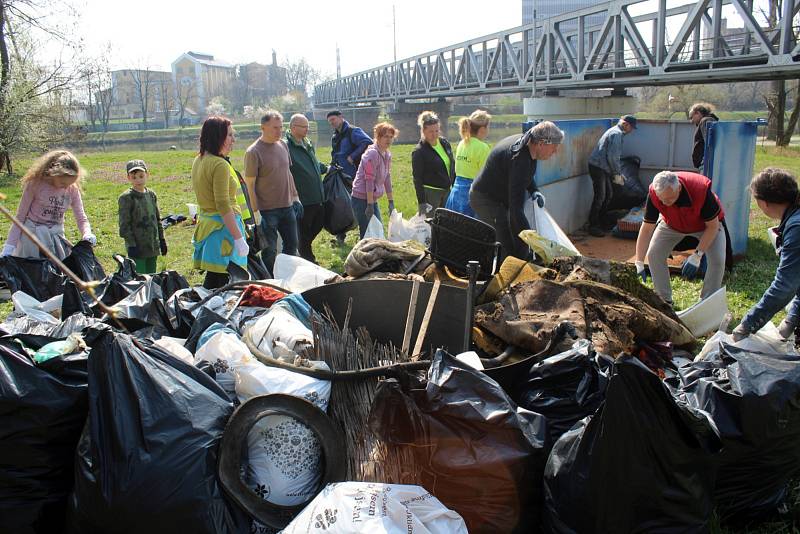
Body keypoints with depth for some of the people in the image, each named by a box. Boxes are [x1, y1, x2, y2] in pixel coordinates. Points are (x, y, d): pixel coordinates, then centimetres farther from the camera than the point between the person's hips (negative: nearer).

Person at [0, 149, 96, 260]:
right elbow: (20, 217, -5)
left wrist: (87, 234, -24)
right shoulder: (35, 184, -12)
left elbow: (82, 218, -1)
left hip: (56, 236, 3)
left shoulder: (72, 190, -5)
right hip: (33, 235, -3)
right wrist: (9, 246, -9)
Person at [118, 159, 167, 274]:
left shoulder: (151, 194, 9)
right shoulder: (126, 198, -9)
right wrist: (131, 245, -15)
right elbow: (124, 225, -11)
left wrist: (162, 240, 15)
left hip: (153, 246, 6)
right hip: (137, 247, -6)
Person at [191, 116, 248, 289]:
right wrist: (239, 238, -20)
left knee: (211, 280, 16)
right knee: (226, 283, -4)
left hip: (206, 225, 9)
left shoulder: (198, 161, 11)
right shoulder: (220, 164, -16)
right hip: (223, 228, -9)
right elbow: (223, 206, -21)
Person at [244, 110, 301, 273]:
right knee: (270, 252, 3)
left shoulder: (283, 145, 6)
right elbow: (249, 184, -13)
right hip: (267, 210, -7)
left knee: (292, 245, 16)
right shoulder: (253, 152, -14)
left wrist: (295, 197, 14)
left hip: (287, 206, 7)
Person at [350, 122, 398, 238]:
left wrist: (391, 201, 16)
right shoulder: (372, 153, -17)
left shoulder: (387, 155, 9)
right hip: (361, 199, -9)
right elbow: (369, 180, -20)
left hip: (372, 199, 9)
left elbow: (387, 178, 15)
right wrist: (370, 205, -22)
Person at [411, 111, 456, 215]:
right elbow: (417, 179, -14)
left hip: (447, 191, 6)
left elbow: (453, 166, 16)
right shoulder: (419, 152, -13)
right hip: (430, 193, -6)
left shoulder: (445, 143, 5)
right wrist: (422, 202, -18)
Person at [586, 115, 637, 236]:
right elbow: (611, 156, -20)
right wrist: (617, 174, -12)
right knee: (600, 196, -9)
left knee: (608, 194, 13)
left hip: (603, 167, 10)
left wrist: (619, 173, 20)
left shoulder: (617, 133, 19)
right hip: (597, 166, -10)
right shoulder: (616, 134, -15)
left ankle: (600, 221, 21)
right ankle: (593, 226, -3)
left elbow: (616, 156, 25)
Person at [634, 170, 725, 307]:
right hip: (673, 224, 3)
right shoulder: (654, 193, -33)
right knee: (654, 254, -13)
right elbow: (646, 229, -25)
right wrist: (639, 264, -28)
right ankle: (665, 300, 4)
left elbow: (712, 225, -27)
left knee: (717, 260, -21)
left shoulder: (701, 190, -41)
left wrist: (697, 255, -33)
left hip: (705, 224, -2)